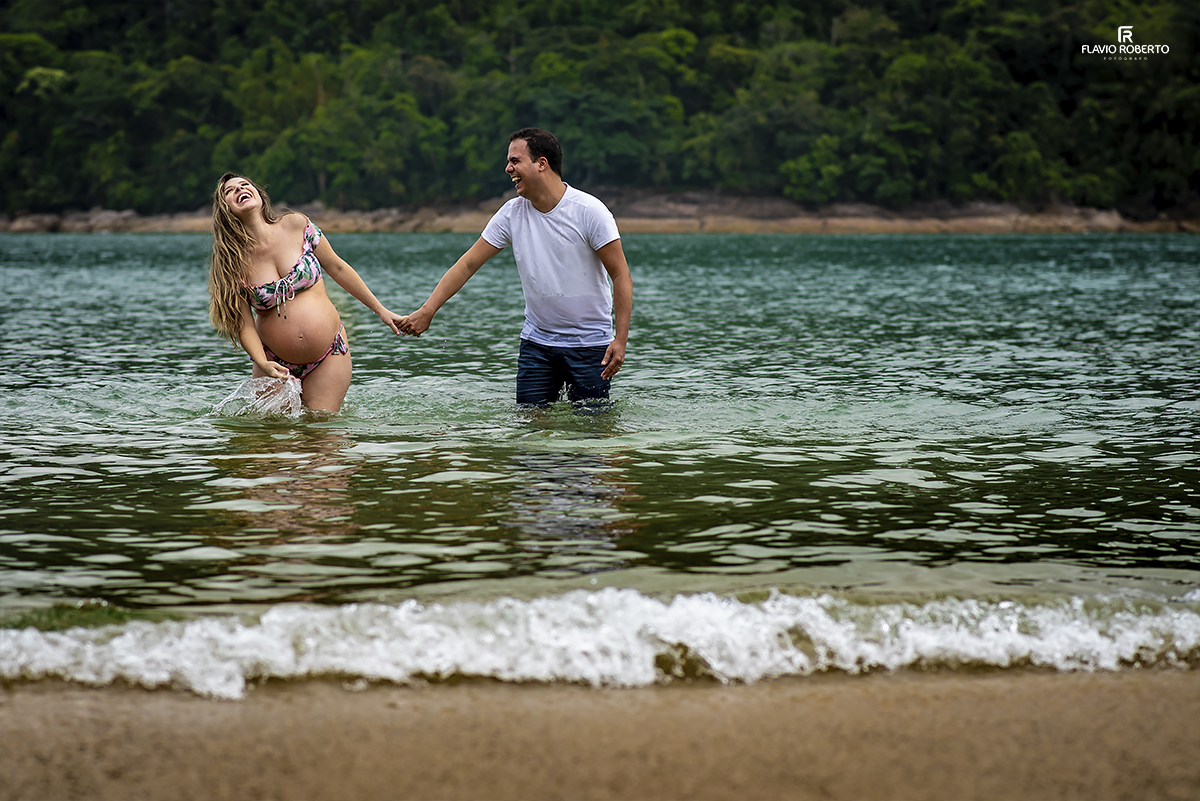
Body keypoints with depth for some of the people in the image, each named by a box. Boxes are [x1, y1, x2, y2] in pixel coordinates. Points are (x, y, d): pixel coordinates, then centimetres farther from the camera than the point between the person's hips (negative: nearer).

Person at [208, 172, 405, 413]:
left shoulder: (296, 225, -5)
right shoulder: (233, 264, -8)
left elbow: (337, 268, 6)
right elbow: (244, 326, -8)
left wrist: (381, 311, 8)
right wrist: (262, 363, -27)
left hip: (328, 360, 0)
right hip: (277, 364, 0)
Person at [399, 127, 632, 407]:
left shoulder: (589, 211, -12)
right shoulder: (511, 214, 0)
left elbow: (621, 275, -11)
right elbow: (467, 265, 3)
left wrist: (621, 339, -18)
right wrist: (427, 311, -4)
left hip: (589, 343, -4)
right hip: (537, 342, 4)